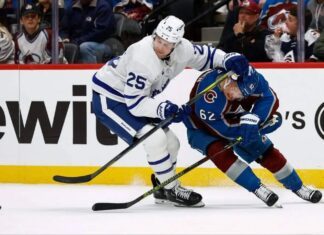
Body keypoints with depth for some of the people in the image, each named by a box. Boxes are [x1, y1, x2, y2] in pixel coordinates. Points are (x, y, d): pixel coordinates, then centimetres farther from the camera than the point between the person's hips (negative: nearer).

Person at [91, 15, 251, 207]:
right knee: (155, 138, -22)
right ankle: (172, 191, -7)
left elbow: (204, 56, 7)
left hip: (132, 96, 9)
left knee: (171, 143, 10)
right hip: (108, 98, -9)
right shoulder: (143, 58, -34)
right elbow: (133, 102, -32)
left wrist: (228, 60, -11)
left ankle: (163, 190, 30)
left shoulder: (181, 49, -12)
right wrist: (162, 109, -44)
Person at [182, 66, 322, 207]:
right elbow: (219, 127, -36)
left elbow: (271, 99, -23)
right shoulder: (206, 87, -41)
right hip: (202, 130, -4)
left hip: (233, 122, 4)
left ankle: (298, 187, 20)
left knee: (266, 151, 1)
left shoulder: (248, 77, -29)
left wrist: (254, 118, -39)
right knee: (219, 150, -32)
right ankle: (257, 189, -24)